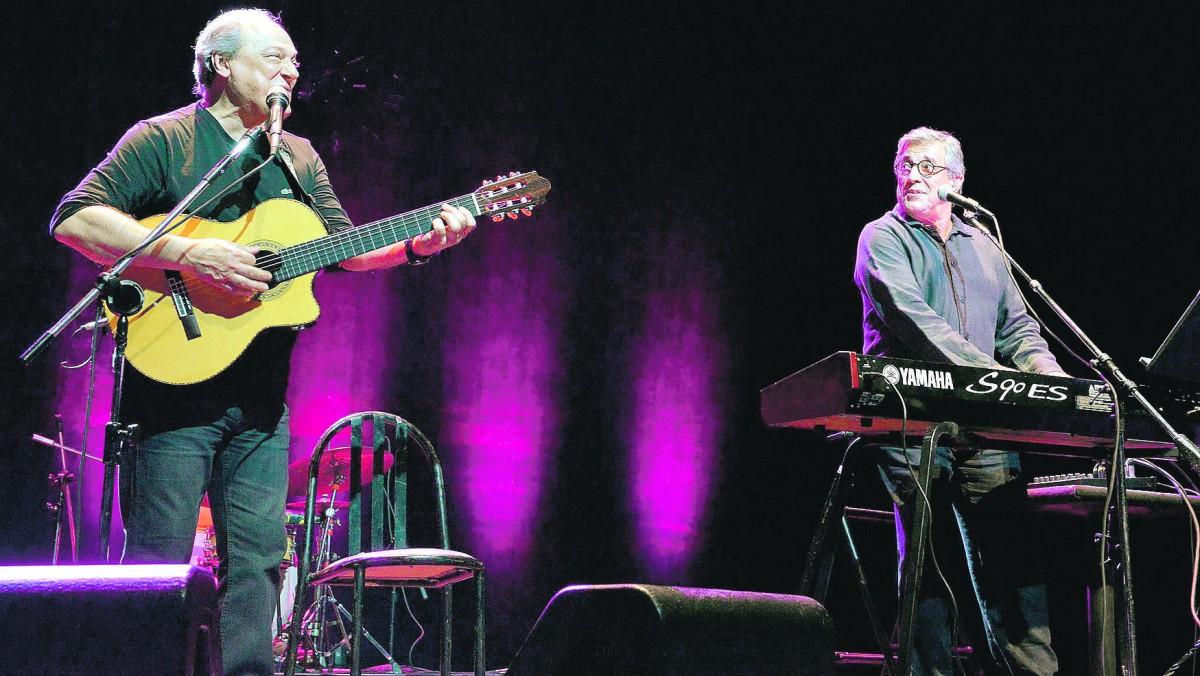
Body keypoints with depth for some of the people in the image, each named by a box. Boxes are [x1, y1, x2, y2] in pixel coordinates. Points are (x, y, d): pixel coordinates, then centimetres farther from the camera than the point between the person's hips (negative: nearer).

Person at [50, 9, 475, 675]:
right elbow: (74, 219, -14)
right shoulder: (163, 140, -4)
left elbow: (342, 243, 13)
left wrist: (419, 243, -5)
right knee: (159, 563, -3)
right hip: (175, 381, -6)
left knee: (258, 559, 6)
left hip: (261, 395, 6)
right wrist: (190, 254, -23)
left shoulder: (299, 158, 16)